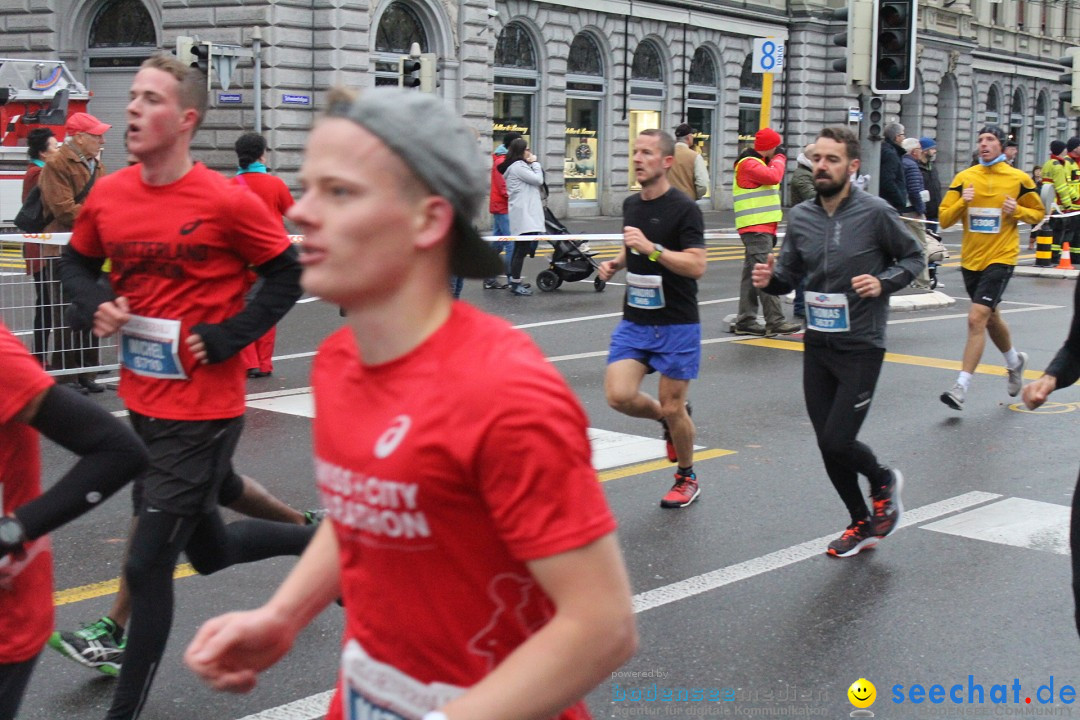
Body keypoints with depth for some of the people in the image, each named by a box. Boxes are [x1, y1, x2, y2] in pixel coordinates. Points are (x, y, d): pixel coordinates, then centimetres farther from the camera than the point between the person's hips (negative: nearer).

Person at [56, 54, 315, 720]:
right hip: (144, 403, 7)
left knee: (147, 566, -1)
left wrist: (225, 338, -14)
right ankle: (320, 539, 45)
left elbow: (287, 275, -8)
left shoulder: (226, 202, -16)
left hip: (203, 411, -7)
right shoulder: (108, 195, 1)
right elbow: (77, 262, 16)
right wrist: (93, 307, -3)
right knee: (210, 552, 21)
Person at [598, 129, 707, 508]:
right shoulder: (631, 205, 9)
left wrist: (651, 248, -28)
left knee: (673, 409, 2)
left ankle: (687, 478, 27)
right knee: (619, 396, -11)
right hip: (634, 321, 6)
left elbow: (697, 266, -20)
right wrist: (615, 263, 6)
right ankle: (668, 418, 21)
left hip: (676, 326, -6)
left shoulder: (684, 208, -12)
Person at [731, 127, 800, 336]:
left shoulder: (759, 162, 21)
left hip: (762, 228, 10)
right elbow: (773, 177, -26)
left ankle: (746, 321, 11)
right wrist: (779, 158, -9)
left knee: (752, 274, 9)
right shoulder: (749, 164, -12)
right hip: (755, 228, -10)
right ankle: (775, 321, -15)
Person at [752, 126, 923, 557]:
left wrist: (883, 283, -17)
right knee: (828, 445, 10)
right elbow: (790, 274, 12)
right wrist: (770, 279, -11)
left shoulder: (875, 213, -11)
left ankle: (884, 482, 24)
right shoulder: (800, 217, 2)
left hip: (860, 347, -5)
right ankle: (862, 523, 31)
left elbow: (913, 257, 1)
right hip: (817, 345, 5)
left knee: (838, 442, -9)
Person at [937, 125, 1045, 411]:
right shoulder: (964, 177, 3)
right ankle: (1015, 361, 49)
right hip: (970, 259, 5)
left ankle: (962, 387, -15)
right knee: (990, 318, 21)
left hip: (1000, 259, -4)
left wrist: (1017, 210, -11)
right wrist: (962, 202, -16)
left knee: (977, 319, -17)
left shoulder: (1018, 179, -3)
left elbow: (1038, 213, 9)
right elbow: (944, 219, 2)